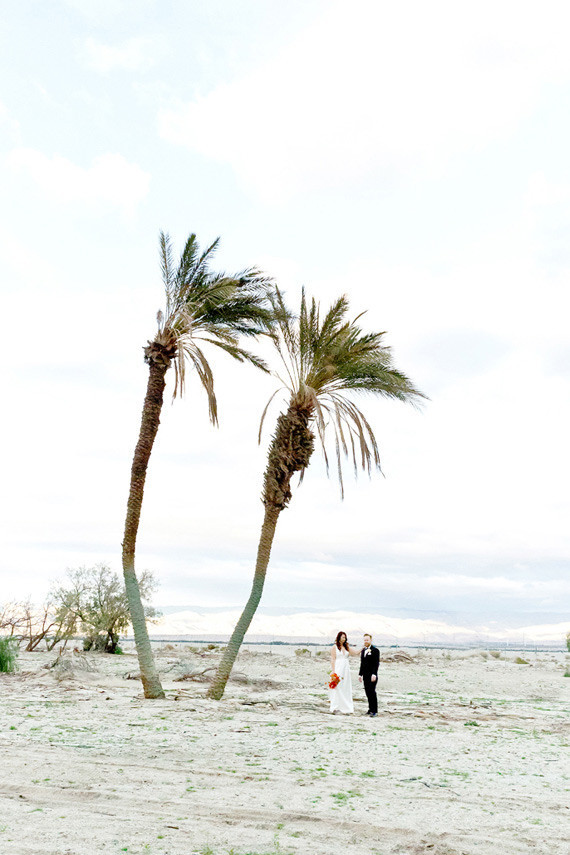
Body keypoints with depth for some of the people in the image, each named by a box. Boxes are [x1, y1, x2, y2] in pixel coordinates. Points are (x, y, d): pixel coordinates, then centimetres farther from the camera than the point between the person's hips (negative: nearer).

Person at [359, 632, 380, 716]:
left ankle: (374, 711, -4)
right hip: (365, 675, 6)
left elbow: (376, 663, -11)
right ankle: (370, 709, 13)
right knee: (368, 692, 6)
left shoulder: (375, 650, -6)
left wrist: (374, 674, -19)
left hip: (372, 675, -6)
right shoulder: (363, 650, 16)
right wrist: (360, 674, 16)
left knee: (372, 692, -9)